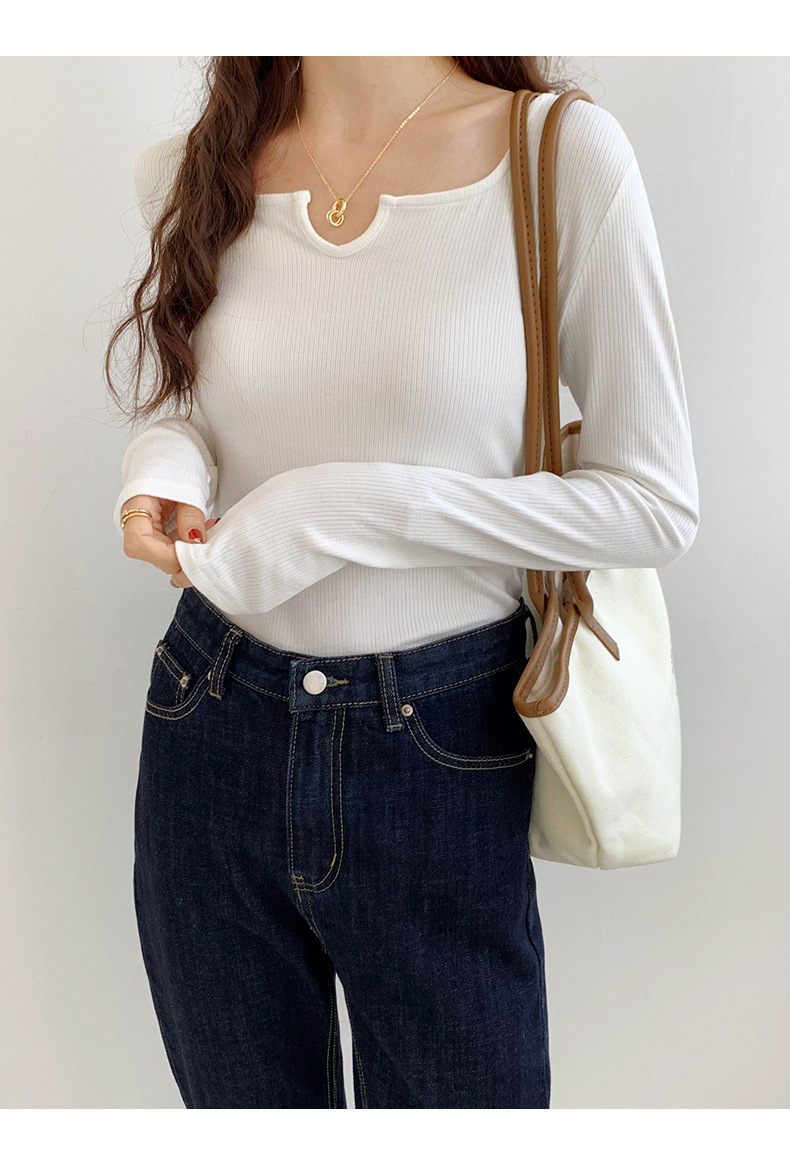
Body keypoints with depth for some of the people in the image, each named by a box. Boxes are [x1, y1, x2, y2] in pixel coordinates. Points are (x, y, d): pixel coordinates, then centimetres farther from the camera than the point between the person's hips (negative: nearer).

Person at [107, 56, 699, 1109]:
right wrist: (164, 462, -7)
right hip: (214, 741, 4)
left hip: (439, 753, -3)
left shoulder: (561, 153, -11)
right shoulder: (186, 173, 2)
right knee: (245, 1109, 22)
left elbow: (655, 504, -11)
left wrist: (347, 515, -18)